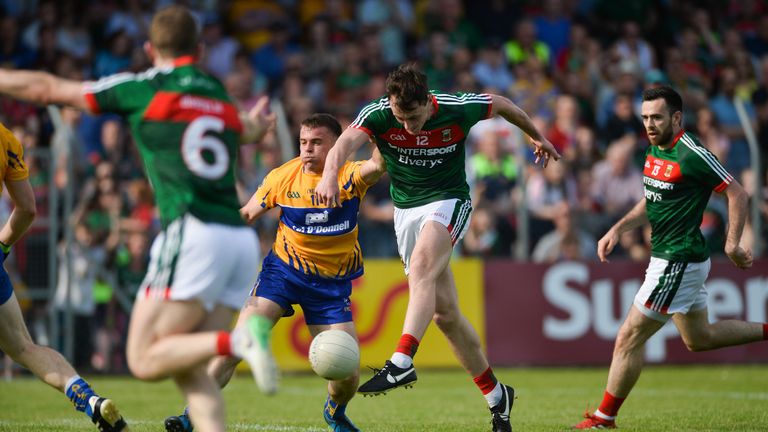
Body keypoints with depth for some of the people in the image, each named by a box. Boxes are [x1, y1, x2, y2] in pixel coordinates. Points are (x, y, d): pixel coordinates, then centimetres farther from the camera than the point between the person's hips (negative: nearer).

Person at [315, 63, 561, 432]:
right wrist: (330, 175, -58)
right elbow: (347, 141, -37)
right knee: (443, 311, 5)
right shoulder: (377, 114, -17)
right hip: (405, 209, 3)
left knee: (421, 268, -33)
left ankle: (402, 362, -44)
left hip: (449, 200, -3)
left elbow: (500, 104, 4)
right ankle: (495, 394, 18)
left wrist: (537, 137, 20)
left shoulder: (457, 109, -17)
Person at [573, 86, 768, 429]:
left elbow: (737, 193, -16)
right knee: (699, 338, 23)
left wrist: (732, 244, -22)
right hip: (667, 257, 10)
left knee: (629, 339, -6)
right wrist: (617, 229, 9)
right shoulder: (655, 150, 8)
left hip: (679, 262, -10)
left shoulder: (691, 154, -19)